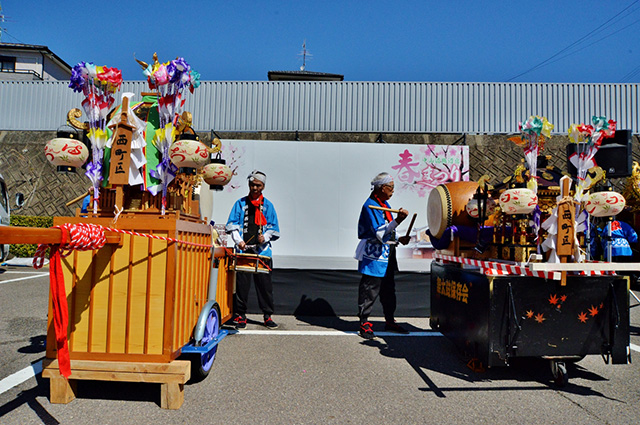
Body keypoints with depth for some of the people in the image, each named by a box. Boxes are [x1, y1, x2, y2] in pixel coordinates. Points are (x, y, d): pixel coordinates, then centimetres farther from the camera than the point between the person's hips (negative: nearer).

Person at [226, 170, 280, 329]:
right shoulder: (240, 203, 12)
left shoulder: (268, 205, 13)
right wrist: (238, 240, -10)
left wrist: (265, 237, -9)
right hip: (244, 250, 0)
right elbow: (232, 224, 5)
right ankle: (240, 315, 13)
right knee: (241, 283, 0)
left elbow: (273, 228, 11)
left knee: (265, 283, 1)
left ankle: (268, 315, 12)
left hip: (262, 250, 0)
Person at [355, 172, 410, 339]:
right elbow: (379, 233, -26)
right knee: (369, 291, -2)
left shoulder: (385, 204, 15)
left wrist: (398, 240, 9)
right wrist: (397, 221, -36)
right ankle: (364, 323, 9)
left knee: (388, 289, 16)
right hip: (373, 257, -9)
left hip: (386, 256, 10)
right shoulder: (370, 206, -15)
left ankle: (389, 321, 28)